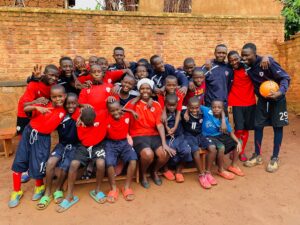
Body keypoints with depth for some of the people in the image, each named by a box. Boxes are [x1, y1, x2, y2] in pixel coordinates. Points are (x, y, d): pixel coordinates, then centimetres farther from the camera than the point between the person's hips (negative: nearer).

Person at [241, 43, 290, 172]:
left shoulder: (268, 62, -25)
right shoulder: (246, 66, -11)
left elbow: (285, 78, -24)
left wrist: (280, 92, -41)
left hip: (277, 99, -4)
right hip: (262, 99, 4)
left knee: (277, 127, 2)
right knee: (258, 126, 3)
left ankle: (275, 158, 14)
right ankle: (257, 156, 16)